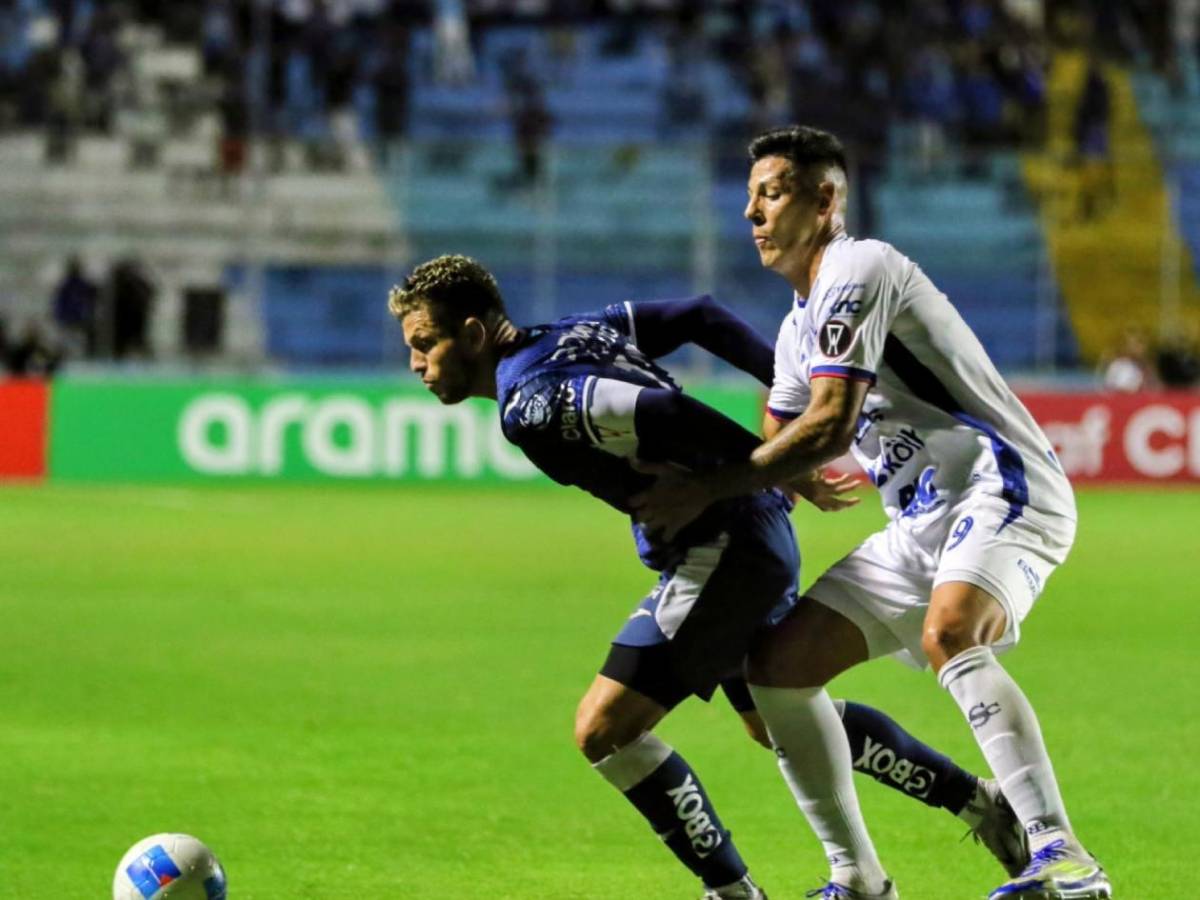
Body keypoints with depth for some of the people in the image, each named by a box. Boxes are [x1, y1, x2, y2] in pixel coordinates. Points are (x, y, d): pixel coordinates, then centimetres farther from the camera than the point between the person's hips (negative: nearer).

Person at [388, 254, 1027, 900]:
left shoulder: (531, 406, -20)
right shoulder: (570, 333, 8)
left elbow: (667, 417, -27)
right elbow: (699, 317, 9)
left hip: (720, 550, -10)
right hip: (757, 533, 10)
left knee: (603, 729, -9)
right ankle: (982, 802, 34)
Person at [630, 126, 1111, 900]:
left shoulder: (859, 270, -11)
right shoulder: (800, 326, 19)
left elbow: (830, 428, -19)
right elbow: (779, 446, 26)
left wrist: (704, 492, -16)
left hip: (1002, 493, -10)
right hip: (923, 524, 10)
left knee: (948, 633, -37)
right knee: (779, 665, 1)